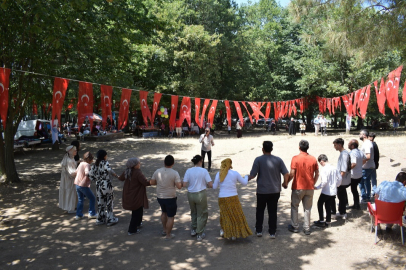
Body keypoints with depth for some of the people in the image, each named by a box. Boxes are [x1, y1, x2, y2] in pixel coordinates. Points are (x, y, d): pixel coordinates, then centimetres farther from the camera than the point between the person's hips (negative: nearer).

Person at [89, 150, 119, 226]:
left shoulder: (94, 165, 7)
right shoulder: (105, 163, -11)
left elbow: (91, 176, 7)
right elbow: (109, 170, -29)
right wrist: (117, 176, -23)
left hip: (98, 185, 6)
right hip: (107, 185, -6)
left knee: (100, 203, 16)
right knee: (109, 202, 7)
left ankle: (100, 219, 25)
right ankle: (110, 219, 15)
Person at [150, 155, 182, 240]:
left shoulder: (157, 171, -7)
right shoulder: (175, 173, -19)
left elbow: (152, 182, 2)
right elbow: (179, 186, -22)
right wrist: (181, 183, 0)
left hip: (160, 197, 5)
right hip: (170, 198, -5)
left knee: (164, 212, 28)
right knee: (170, 216, 11)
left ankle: (164, 230, 40)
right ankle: (168, 235, 20)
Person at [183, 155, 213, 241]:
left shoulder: (188, 171, -5)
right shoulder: (204, 171, -11)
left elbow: (184, 185, -7)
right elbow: (211, 185, -11)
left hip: (190, 194, 3)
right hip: (201, 194, -3)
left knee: (193, 212, 26)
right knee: (201, 214, 14)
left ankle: (193, 230, 38)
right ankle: (200, 234, 20)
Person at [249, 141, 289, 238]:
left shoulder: (258, 160, -12)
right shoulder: (278, 160, -3)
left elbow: (253, 175, -13)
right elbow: (286, 174, -4)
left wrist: (247, 179, 7)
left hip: (262, 191, -2)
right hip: (275, 191, 2)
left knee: (260, 211, 16)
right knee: (273, 212, 12)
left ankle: (259, 231, 22)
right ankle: (272, 232, 17)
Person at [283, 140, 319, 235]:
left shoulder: (296, 158, -13)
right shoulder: (313, 159, -1)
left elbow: (292, 174, -15)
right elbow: (317, 174, 3)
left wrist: (286, 183, 0)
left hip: (298, 187, -3)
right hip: (310, 188, 3)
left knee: (294, 206, 14)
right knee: (307, 208, 13)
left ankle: (295, 227, 19)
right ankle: (307, 228, 18)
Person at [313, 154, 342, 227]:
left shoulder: (324, 169, -19)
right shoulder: (334, 168, 3)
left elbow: (324, 181, -25)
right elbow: (340, 178, 10)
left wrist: (317, 187, -16)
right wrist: (336, 185, 23)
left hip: (326, 192, -7)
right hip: (333, 191, 7)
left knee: (320, 204, 12)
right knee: (328, 206, 17)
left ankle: (321, 221, 13)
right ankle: (328, 222, 23)